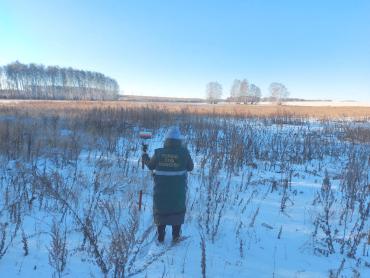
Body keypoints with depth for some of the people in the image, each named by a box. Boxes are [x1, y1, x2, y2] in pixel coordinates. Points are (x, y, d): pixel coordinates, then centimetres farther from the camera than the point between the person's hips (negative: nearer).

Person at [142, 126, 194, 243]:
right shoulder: (184, 152, -15)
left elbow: (151, 166, 3)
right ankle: (176, 235, 25)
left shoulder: (159, 152, -12)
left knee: (160, 208, 18)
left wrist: (145, 158, 23)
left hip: (161, 188, 1)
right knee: (178, 209, 19)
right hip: (178, 189, 0)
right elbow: (190, 167, -3)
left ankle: (160, 235, 27)